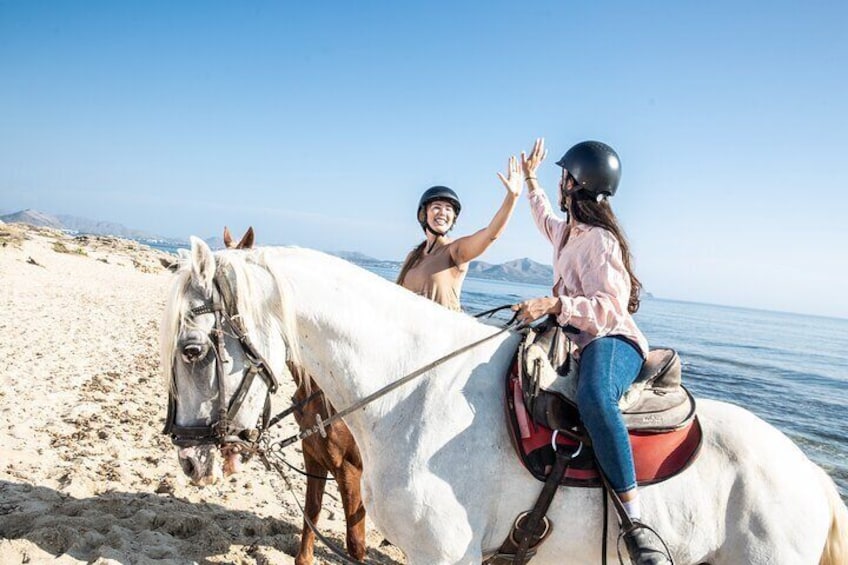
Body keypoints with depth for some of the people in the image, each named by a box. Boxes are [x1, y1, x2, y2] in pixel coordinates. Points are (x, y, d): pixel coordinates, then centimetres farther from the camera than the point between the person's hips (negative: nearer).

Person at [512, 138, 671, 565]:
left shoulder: (598, 241, -13)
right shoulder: (567, 231, 15)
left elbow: (609, 309, -21)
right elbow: (545, 220, 41)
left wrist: (554, 304, -31)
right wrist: (530, 179, 48)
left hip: (612, 342, -11)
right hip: (580, 343, 11)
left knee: (592, 395, -43)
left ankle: (636, 521, -41)